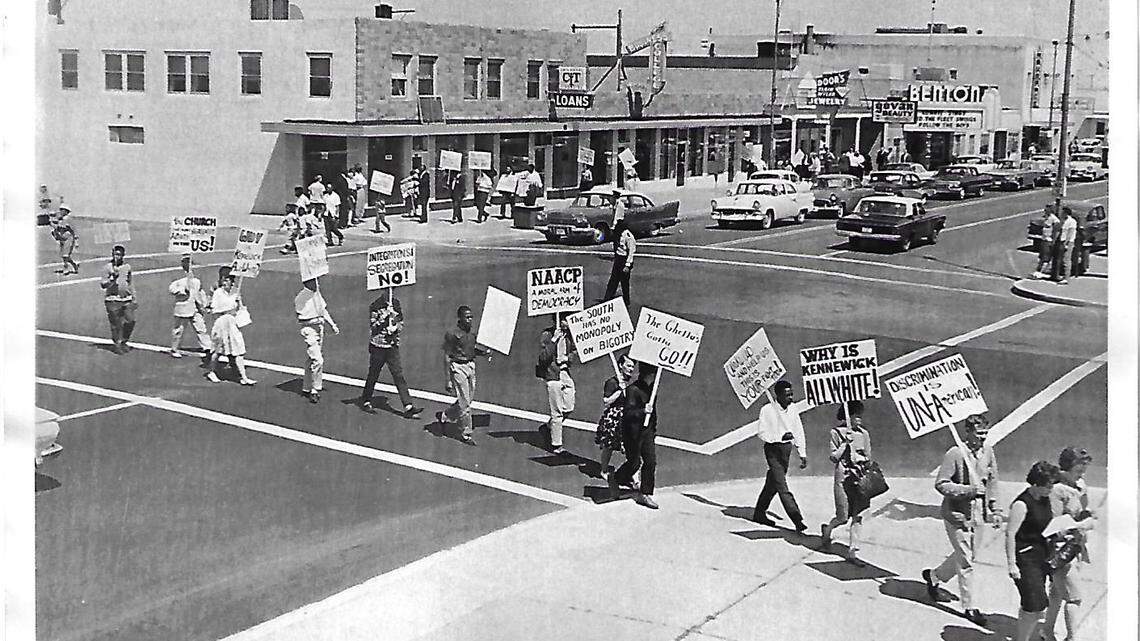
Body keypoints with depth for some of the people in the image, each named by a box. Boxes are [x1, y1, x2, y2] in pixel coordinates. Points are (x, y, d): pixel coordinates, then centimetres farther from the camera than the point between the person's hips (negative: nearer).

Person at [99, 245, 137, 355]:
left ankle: (123, 341, 15)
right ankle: (116, 344, 10)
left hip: (127, 299, 3)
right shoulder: (108, 267, 0)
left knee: (130, 321, -4)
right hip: (113, 299, -3)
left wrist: (133, 298, 17)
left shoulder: (127, 267, 12)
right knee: (115, 324, -2)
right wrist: (112, 279, -20)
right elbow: (102, 284, -4)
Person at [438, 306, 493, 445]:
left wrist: (484, 352, 1)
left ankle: (444, 415, 34)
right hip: (458, 367, -8)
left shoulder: (472, 332, 8)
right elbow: (447, 357, -13)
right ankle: (467, 434, 7)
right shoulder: (452, 333, -14)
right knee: (464, 402, -5)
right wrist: (449, 380, -16)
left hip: (470, 365, 8)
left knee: (469, 399, 14)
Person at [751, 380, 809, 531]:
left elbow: (798, 432, 10)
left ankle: (759, 513, 32)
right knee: (782, 486, -11)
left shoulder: (793, 408, 4)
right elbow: (761, 432, -13)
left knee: (772, 484, 17)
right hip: (773, 449, -6)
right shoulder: (767, 410, -13)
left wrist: (802, 454, 7)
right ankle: (797, 519, -15)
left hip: (787, 448, 7)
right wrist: (781, 436, -24)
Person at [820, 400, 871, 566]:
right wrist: (846, 442, -13)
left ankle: (852, 552, 3)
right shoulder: (837, 432, -3)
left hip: (860, 478, 4)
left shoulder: (864, 434, 8)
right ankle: (827, 529, 30)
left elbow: (868, 458, 15)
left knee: (858, 516, -1)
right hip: (843, 478, -4)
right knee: (843, 517, -3)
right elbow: (833, 457, -5)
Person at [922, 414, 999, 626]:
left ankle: (934, 575, 43)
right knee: (966, 561, -1)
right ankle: (969, 607, 11)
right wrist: (969, 490, -26)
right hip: (957, 514, -7)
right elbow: (941, 484, -17)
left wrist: (994, 509, 12)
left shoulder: (987, 452, 0)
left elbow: (992, 481, 13)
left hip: (977, 514, 7)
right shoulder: (955, 454, -19)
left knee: (966, 556, 19)